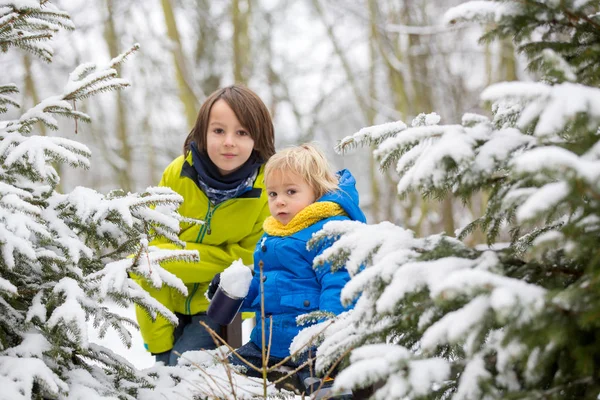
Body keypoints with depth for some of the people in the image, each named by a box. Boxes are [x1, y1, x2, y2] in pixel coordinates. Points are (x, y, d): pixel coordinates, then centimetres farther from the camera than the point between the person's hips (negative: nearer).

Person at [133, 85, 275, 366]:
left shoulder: (266, 188, -17)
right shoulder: (178, 174, -13)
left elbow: (245, 260, -14)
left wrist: (170, 260, -23)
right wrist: (158, 341, -12)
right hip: (168, 303, 2)